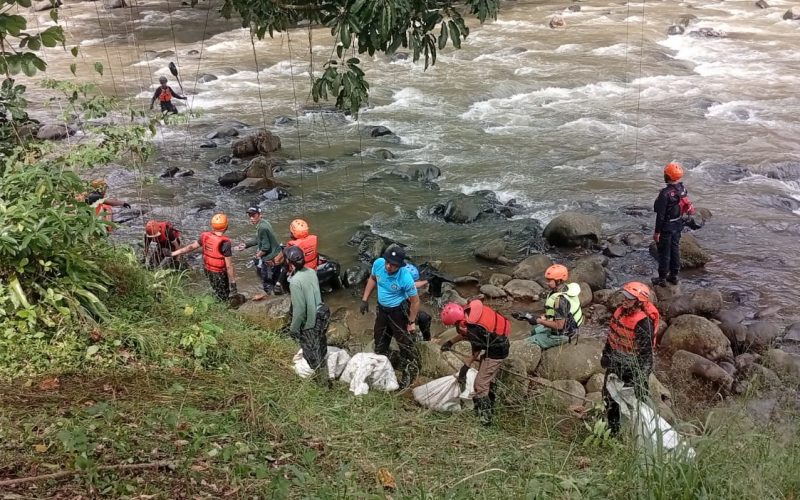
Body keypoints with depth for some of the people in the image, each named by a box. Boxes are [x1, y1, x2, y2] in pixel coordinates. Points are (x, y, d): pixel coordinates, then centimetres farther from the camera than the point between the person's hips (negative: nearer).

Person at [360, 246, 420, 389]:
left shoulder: (406, 278, -35)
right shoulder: (378, 263, -22)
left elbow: (415, 301, -20)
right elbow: (372, 279, 2)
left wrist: (411, 322, -12)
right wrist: (365, 299, 3)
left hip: (399, 312, -6)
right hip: (382, 309, 6)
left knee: (405, 343, 8)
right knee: (380, 340, 24)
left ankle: (408, 373, 27)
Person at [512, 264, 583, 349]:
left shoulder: (560, 300, -33)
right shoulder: (566, 289, -3)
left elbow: (559, 325, -30)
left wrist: (537, 320, -23)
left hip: (561, 335, -10)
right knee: (534, 331, 28)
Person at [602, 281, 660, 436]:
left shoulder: (643, 322, -28)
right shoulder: (620, 311, -4)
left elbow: (646, 351, -27)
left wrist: (642, 376, -29)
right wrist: (606, 354, 18)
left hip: (632, 367, -8)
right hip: (616, 363, 9)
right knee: (609, 395, 21)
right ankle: (613, 428, 41)